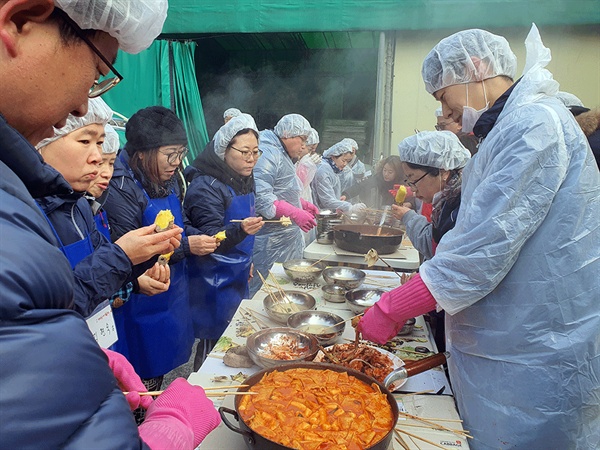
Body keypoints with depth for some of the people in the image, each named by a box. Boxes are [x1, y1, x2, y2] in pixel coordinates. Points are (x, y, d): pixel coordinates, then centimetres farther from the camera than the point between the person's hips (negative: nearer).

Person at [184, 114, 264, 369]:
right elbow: (210, 238, -22)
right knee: (214, 344, 2)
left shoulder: (244, 179, 9)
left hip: (237, 276, 9)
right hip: (215, 280, -9)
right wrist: (240, 230, -41)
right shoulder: (206, 186, -19)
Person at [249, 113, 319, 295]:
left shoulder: (283, 155, 19)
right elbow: (259, 196, -26)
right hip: (269, 245, -10)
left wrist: (303, 203, 14)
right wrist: (295, 213, -27)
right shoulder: (267, 153, -15)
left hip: (287, 238, 10)